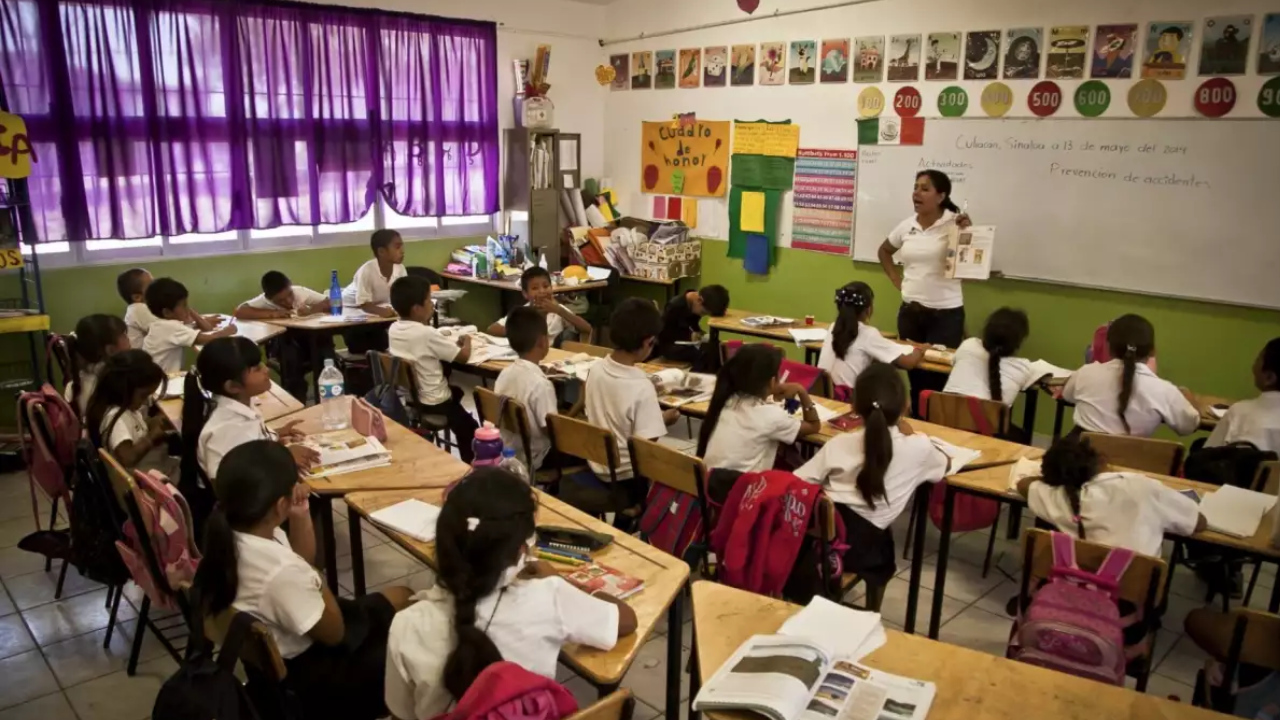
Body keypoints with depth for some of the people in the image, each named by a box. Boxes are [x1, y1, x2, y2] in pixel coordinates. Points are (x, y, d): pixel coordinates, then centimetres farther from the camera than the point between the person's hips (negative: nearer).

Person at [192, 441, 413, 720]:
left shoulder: (232, 536, -13)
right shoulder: (281, 571, -39)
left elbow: (302, 562, 7)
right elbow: (334, 632, -22)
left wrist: (301, 516, -10)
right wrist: (317, 580, -9)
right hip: (303, 677, -8)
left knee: (400, 596, 16)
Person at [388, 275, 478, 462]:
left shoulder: (393, 329, -4)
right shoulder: (427, 334, -26)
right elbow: (463, 356, -19)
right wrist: (466, 341, 1)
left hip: (408, 397, 8)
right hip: (433, 403, -8)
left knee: (456, 391, 32)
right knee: (469, 429, 15)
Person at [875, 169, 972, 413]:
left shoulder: (955, 223, -10)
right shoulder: (907, 225, 5)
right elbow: (884, 251, 23)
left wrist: (968, 231, -29)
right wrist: (895, 278, 13)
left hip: (945, 312, -5)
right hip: (909, 311, 5)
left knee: (938, 377, -3)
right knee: (914, 373, 15)